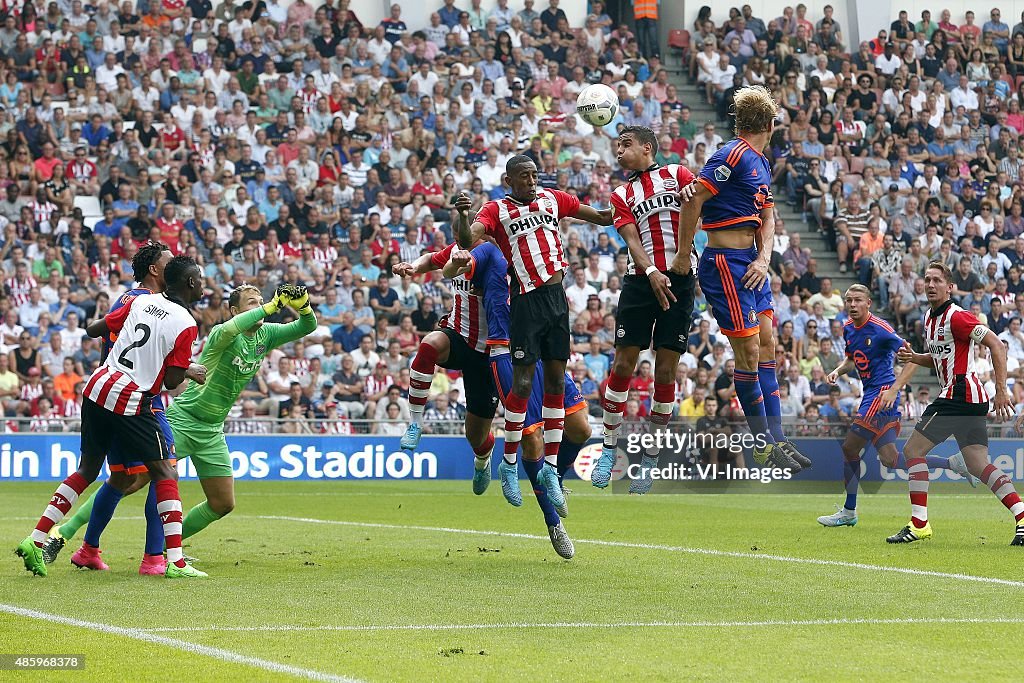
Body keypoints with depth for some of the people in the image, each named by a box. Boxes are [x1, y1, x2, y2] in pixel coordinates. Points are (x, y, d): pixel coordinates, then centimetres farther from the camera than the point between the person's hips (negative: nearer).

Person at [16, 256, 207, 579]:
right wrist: (191, 374, 11)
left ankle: (35, 541, 13)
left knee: (87, 470, 17)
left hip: (97, 388, 6)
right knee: (166, 473, 2)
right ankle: (175, 561, -7)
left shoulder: (140, 301, 7)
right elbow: (172, 382, -9)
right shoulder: (186, 325, -8)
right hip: (131, 402, -6)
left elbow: (94, 329, 10)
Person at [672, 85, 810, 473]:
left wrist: (763, 259, -2)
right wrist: (684, 255, -14)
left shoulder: (760, 164, 14)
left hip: (750, 264, 10)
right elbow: (693, 200, -19)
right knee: (749, 353, -5)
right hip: (725, 264, -10)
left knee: (767, 346, 10)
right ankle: (763, 445, 3)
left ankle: (776, 440, 15)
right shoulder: (734, 156, -15)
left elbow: (767, 217, 16)